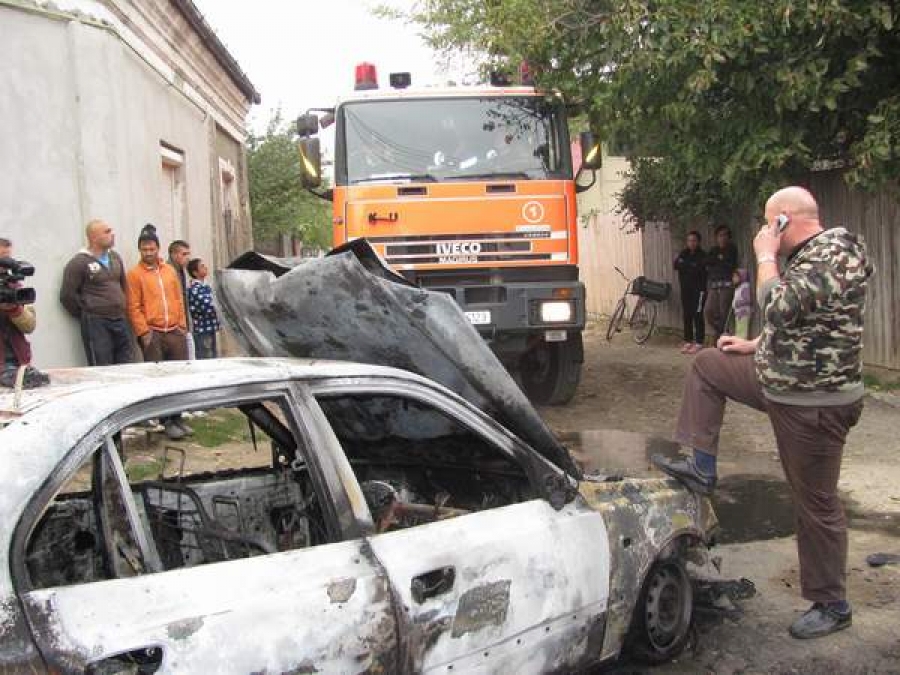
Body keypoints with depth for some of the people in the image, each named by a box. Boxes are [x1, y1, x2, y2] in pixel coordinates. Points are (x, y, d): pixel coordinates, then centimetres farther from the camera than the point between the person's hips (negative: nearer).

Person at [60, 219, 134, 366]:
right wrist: (88, 315, 1)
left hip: (120, 321, 7)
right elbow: (67, 295, -8)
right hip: (96, 323, -6)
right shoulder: (79, 262, -7)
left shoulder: (115, 257, 14)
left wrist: (119, 308, 14)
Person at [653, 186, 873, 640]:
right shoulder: (810, 254, 9)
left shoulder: (834, 255, -22)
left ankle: (832, 606, 18)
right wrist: (754, 346, 19)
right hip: (781, 382, 10)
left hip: (815, 403, -10)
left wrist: (765, 257, -19)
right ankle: (701, 468, 21)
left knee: (816, 503, 1)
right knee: (705, 367, 17)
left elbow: (779, 308, -32)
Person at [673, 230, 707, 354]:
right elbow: (676, 265, -3)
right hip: (685, 289, 6)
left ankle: (699, 343, -3)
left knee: (697, 315, -7)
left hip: (698, 289, -6)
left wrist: (685, 265, -7)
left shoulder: (702, 255, -5)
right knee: (686, 315, 7)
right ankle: (688, 341, 15)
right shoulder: (684, 254, 11)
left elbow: (699, 269, -17)